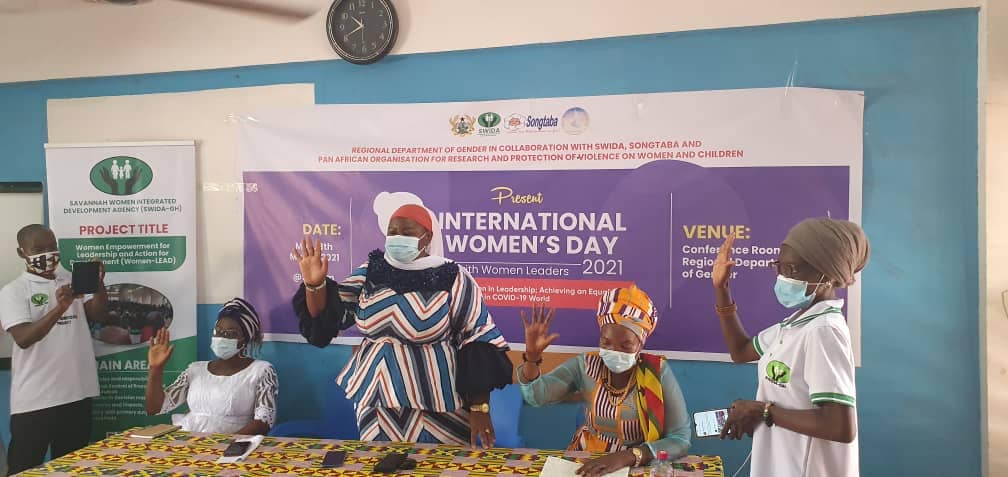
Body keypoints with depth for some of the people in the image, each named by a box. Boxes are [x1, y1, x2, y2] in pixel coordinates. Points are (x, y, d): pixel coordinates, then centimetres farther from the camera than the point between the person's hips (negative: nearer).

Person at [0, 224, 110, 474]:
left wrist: (99, 283, -18)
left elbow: (99, 316, -1)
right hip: (34, 400, -3)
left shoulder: (73, 281, 9)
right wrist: (59, 309, -31)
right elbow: (23, 338, -15)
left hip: (77, 393, 4)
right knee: (25, 469, 6)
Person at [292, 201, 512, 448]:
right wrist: (315, 284, -13)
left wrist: (479, 408, -11)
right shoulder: (370, 273, 3)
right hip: (376, 399, 4)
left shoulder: (453, 280, -9)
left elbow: (478, 343, -8)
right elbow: (325, 315, 7)